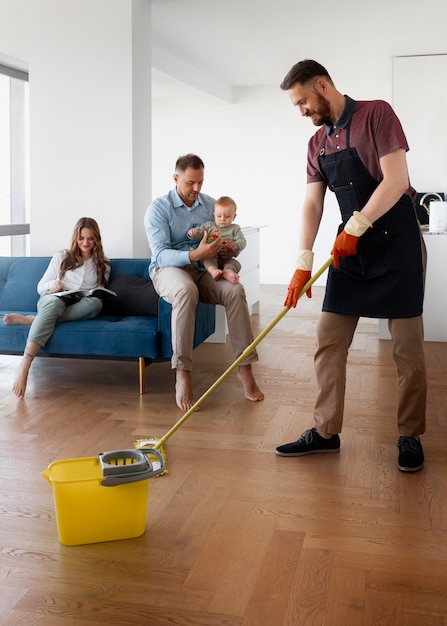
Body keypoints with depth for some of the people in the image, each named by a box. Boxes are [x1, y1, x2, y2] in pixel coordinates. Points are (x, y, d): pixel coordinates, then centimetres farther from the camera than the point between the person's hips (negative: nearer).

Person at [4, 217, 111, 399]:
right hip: (54, 300, -1)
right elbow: (40, 287, 14)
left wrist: (94, 295, -7)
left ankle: (29, 319, -37)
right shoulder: (61, 257, 16)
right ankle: (24, 366, -55)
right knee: (55, 301, -41)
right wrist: (53, 284, -8)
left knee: (95, 302, -37)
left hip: (79, 309, 1)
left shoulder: (103, 263, 18)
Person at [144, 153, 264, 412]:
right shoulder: (159, 208, -5)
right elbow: (161, 254, -16)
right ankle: (183, 374, -38)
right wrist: (195, 254, -33)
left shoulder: (211, 205, 9)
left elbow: (230, 241, 12)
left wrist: (229, 250, -15)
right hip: (168, 268, -4)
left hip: (203, 270, 4)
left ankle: (245, 366, -22)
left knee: (235, 290, -28)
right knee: (186, 291, -40)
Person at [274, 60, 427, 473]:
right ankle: (326, 431, 13)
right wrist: (303, 263, -4)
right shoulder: (317, 143, 10)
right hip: (351, 249, 6)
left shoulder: (376, 115, -9)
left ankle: (410, 436, 15)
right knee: (329, 341, 3)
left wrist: (355, 226, -18)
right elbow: (312, 204, 5)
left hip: (396, 243, -6)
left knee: (407, 348, 1)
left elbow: (396, 181, -18)